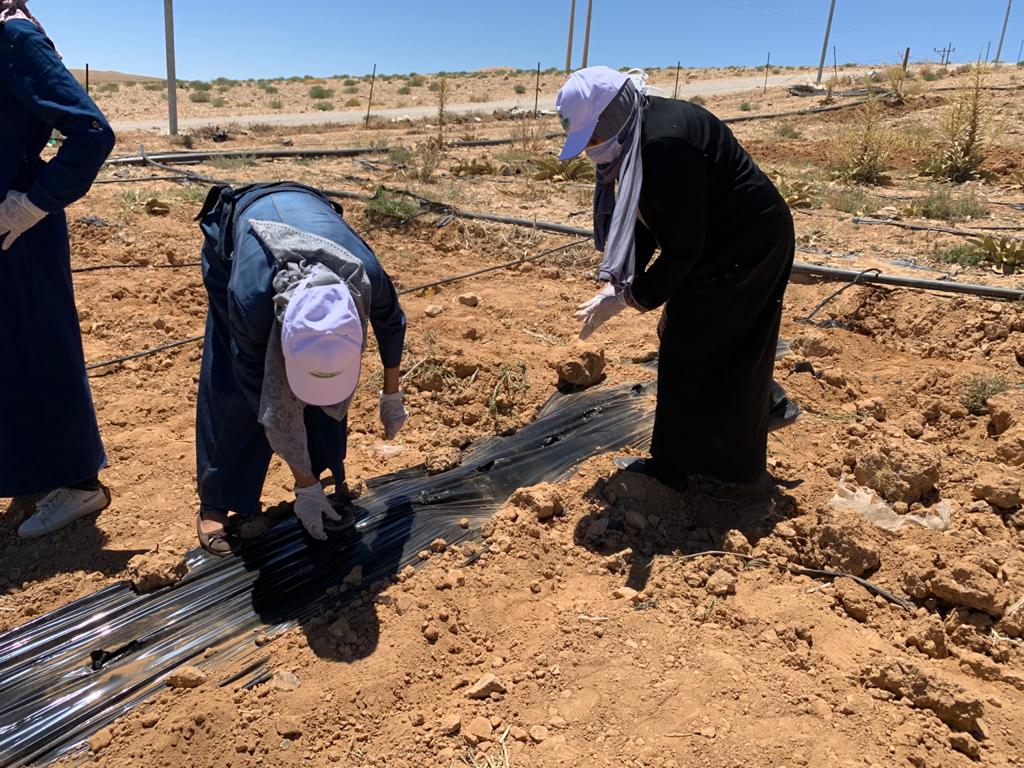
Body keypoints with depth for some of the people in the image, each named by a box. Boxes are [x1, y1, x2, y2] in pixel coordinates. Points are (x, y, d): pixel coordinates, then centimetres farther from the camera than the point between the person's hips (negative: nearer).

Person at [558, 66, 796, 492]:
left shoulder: (664, 144, -31)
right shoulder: (636, 135, 1)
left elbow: (683, 246, -27)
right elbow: (641, 219, 4)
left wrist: (632, 296, -18)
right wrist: (617, 281, -6)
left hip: (746, 244, -10)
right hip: (718, 238, 10)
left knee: (688, 347, -2)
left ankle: (675, 465, 14)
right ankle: (768, 404, 39)